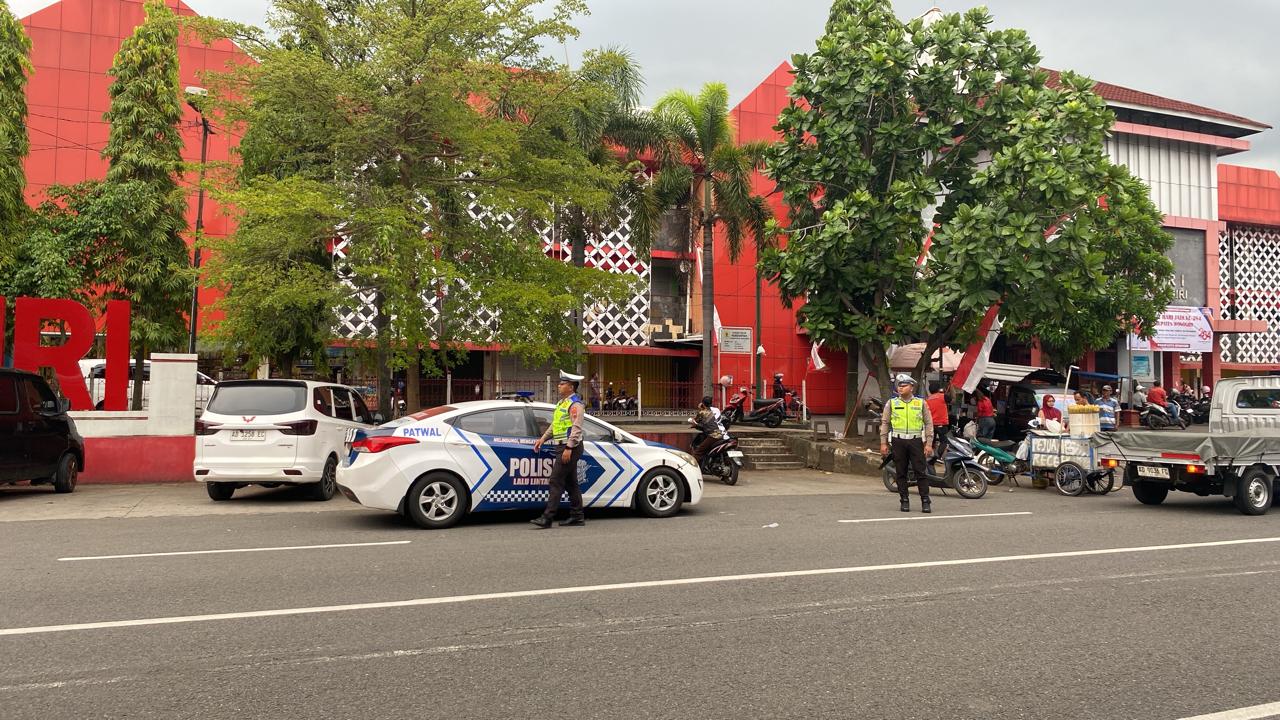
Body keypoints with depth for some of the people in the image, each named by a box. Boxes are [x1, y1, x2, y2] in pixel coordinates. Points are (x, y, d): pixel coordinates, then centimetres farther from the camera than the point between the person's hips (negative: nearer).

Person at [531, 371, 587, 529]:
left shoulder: (575, 404, -12)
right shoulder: (561, 403, 19)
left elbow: (577, 428, -20)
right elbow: (554, 425, 25)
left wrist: (569, 448, -24)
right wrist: (543, 438, 16)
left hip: (570, 447, -10)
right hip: (563, 447, 10)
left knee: (556, 482, -12)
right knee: (570, 483, 12)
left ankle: (547, 518, -12)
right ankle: (577, 517, 18)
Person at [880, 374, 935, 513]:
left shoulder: (921, 403, 7)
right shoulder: (891, 403, 8)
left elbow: (929, 423, 7)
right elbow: (885, 423, 8)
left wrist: (929, 443, 0)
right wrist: (883, 443, 1)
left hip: (916, 441, -1)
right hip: (898, 441, 1)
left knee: (920, 472, -3)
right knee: (901, 473, 4)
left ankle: (925, 502, 1)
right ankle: (904, 501, 12)